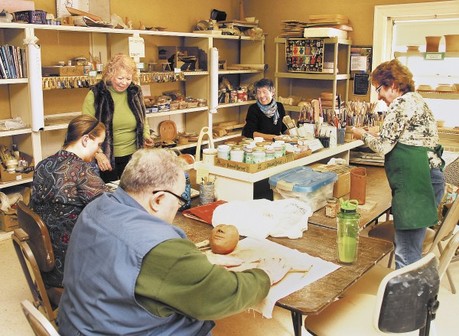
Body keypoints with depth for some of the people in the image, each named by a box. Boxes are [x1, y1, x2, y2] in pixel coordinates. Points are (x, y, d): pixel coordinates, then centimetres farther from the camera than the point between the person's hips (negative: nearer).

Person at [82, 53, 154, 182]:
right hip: (105, 159, -3)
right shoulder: (95, 95, -8)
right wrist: (98, 154, -18)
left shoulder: (135, 93, 3)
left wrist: (146, 135, -2)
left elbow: (142, 119, 17)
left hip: (132, 156, 3)